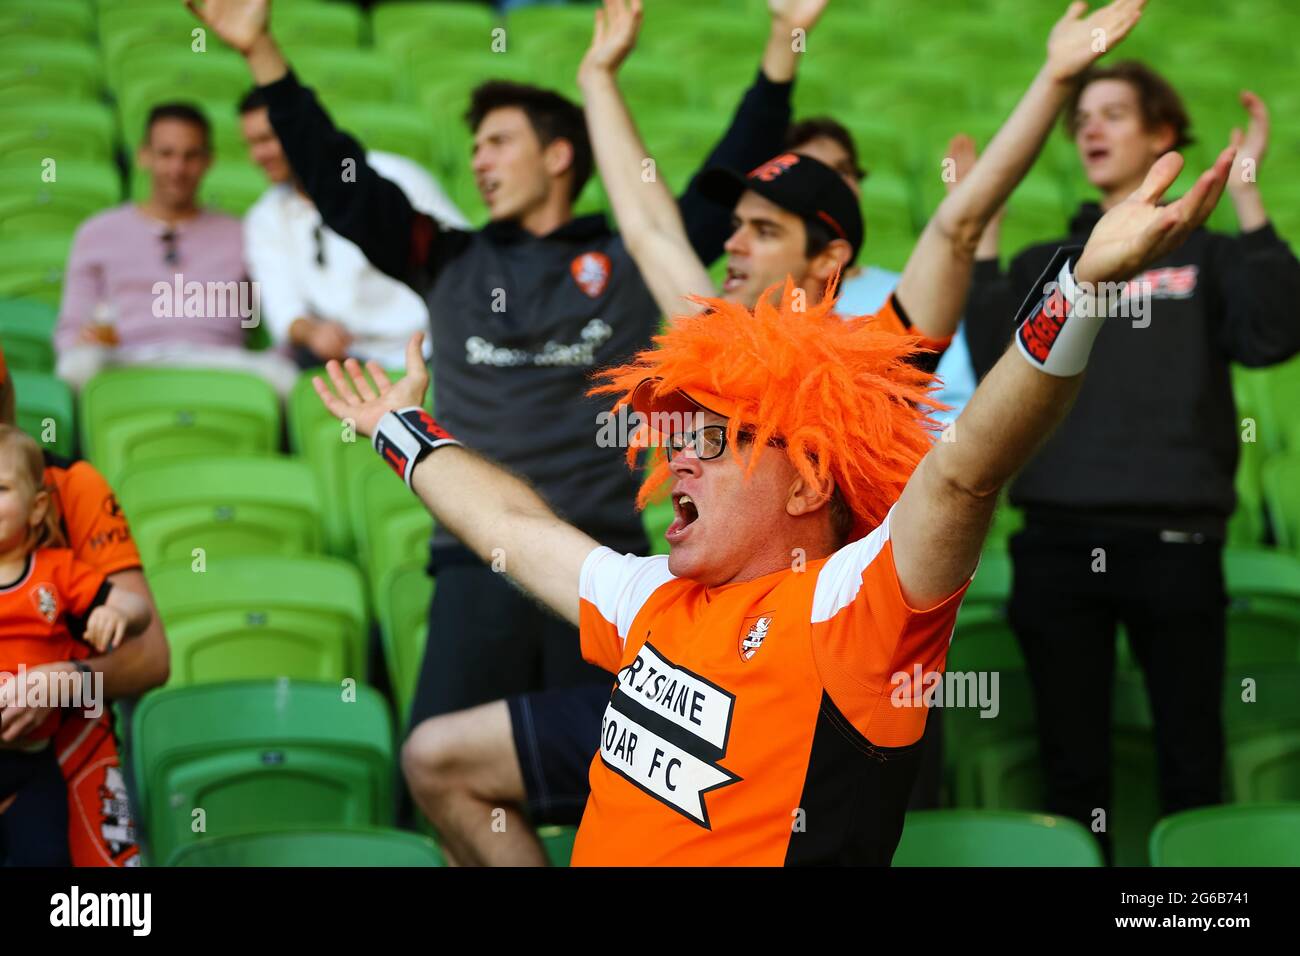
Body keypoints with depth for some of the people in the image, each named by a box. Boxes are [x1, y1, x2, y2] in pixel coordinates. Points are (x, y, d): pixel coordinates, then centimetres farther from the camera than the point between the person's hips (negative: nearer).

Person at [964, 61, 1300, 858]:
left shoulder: (1205, 255, 10)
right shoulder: (1043, 267, 16)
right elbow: (999, 374, -1)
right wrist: (982, 236, -2)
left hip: (1174, 542, -2)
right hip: (1059, 541, 2)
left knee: (1192, 760, -2)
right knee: (1073, 766, 5)